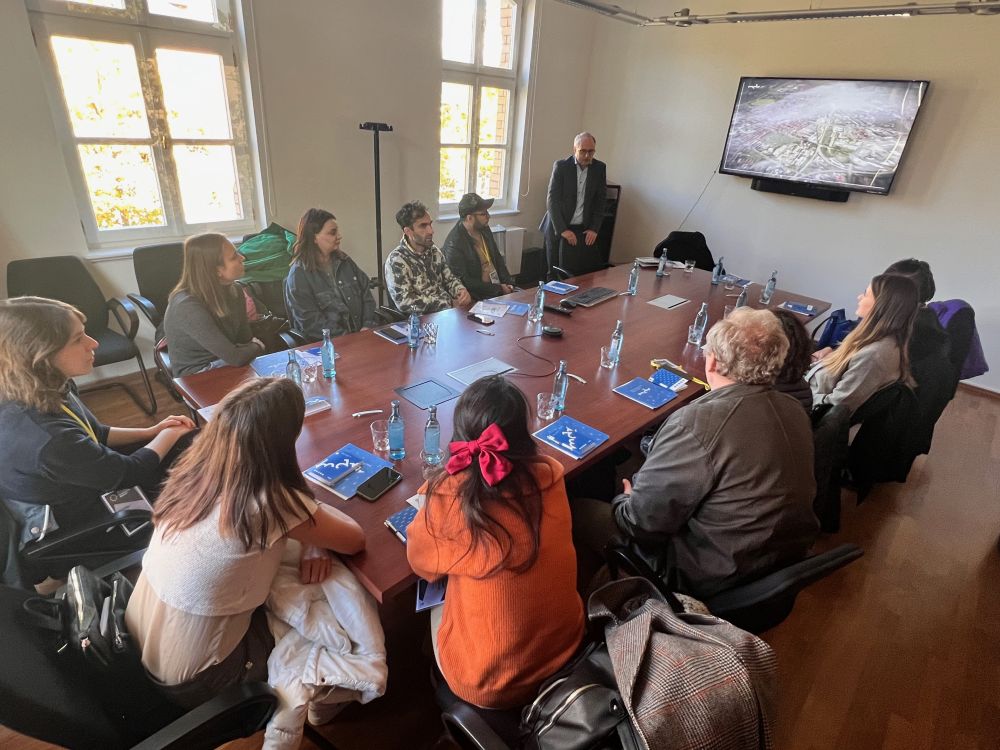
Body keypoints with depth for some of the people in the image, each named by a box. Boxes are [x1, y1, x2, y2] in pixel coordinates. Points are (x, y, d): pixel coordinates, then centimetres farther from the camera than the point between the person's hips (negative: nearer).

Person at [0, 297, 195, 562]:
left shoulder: (48, 392, -13)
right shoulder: (46, 437, -40)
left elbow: (94, 435, 6)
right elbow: (127, 473, -24)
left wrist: (152, 431, 0)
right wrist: (168, 435, -8)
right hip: (78, 537, -7)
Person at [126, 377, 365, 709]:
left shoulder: (197, 467, -14)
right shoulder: (268, 504, -34)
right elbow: (354, 540, -19)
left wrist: (309, 534, -13)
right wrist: (312, 520, -2)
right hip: (190, 680, -6)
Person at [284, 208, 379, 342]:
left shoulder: (344, 261, 14)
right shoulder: (298, 275, -4)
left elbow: (366, 293, 13)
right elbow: (311, 322, -10)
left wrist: (368, 326, -4)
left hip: (360, 333, 6)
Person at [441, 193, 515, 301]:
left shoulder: (485, 229, 6)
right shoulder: (454, 244, -18)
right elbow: (463, 282, -17)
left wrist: (508, 283, 2)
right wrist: (499, 289, -16)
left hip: (498, 287, 7)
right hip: (477, 298, -7)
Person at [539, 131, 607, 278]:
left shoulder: (600, 168, 4)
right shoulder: (561, 166, -4)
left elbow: (600, 201, 7)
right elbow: (552, 200, -8)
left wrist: (594, 229, -4)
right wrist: (562, 230, -16)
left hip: (585, 230, 2)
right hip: (559, 228, -2)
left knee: (586, 275, -5)